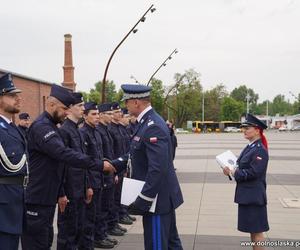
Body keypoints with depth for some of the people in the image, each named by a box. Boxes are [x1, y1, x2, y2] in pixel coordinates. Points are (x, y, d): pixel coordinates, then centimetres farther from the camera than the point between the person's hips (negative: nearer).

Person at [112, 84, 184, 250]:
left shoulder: (153, 127, -23)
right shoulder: (146, 122, 9)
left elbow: (157, 169, -28)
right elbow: (137, 154, 15)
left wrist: (142, 201, -25)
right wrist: (114, 164, 6)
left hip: (157, 198, -10)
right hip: (163, 196, 10)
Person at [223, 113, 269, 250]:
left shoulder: (260, 150, -18)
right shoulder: (249, 147, 11)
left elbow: (253, 172, -24)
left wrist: (233, 173, -17)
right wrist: (232, 170, -3)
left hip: (254, 196, -9)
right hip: (246, 194, 9)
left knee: (257, 230, 2)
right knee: (251, 229, 19)